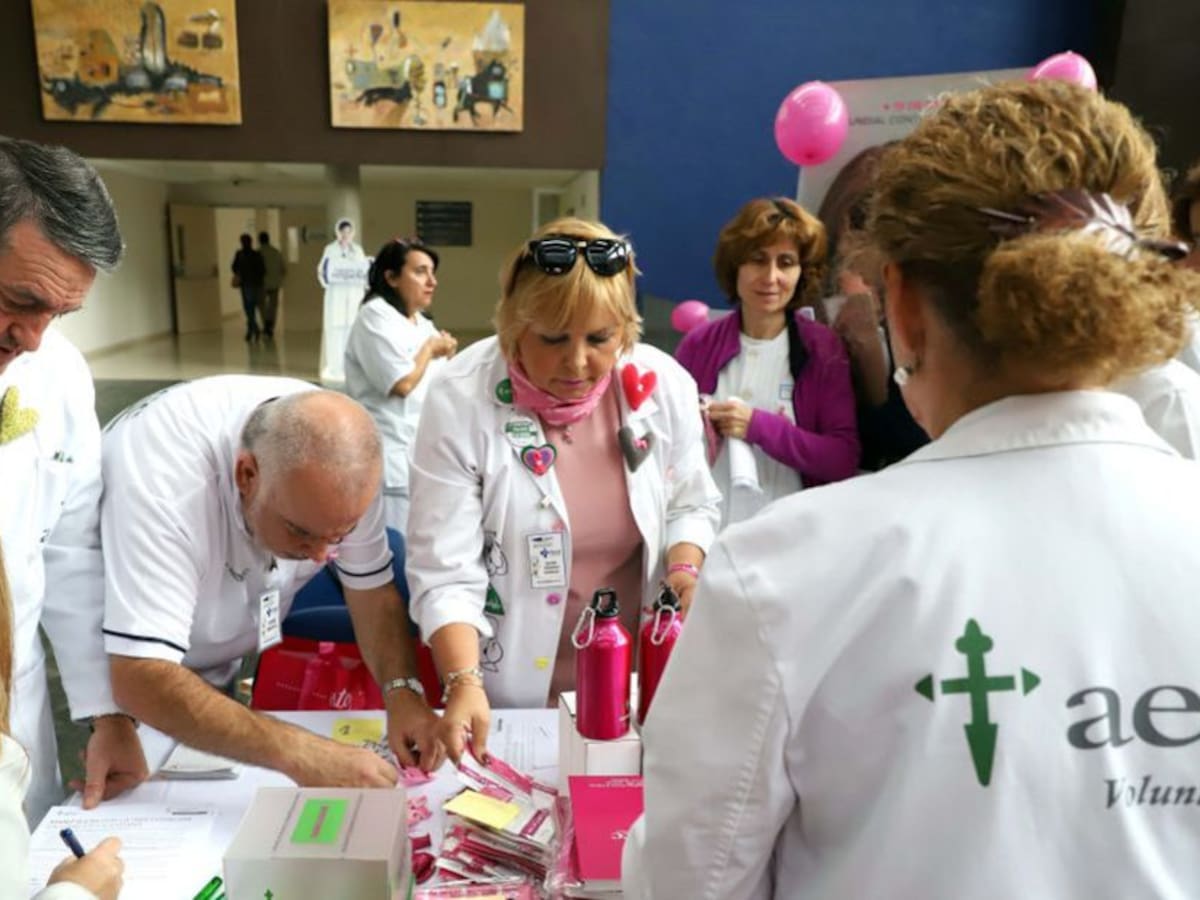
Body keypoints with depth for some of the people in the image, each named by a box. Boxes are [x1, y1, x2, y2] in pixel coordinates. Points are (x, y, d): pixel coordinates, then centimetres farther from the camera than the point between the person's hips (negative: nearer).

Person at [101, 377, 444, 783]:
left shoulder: (337, 462, -25)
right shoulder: (160, 482, -39)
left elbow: (372, 588, -14)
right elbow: (142, 682, -43)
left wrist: (402, 690, -29)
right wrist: (297, 752, -51)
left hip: (233, 658, 3)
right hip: (130, 675, -3)